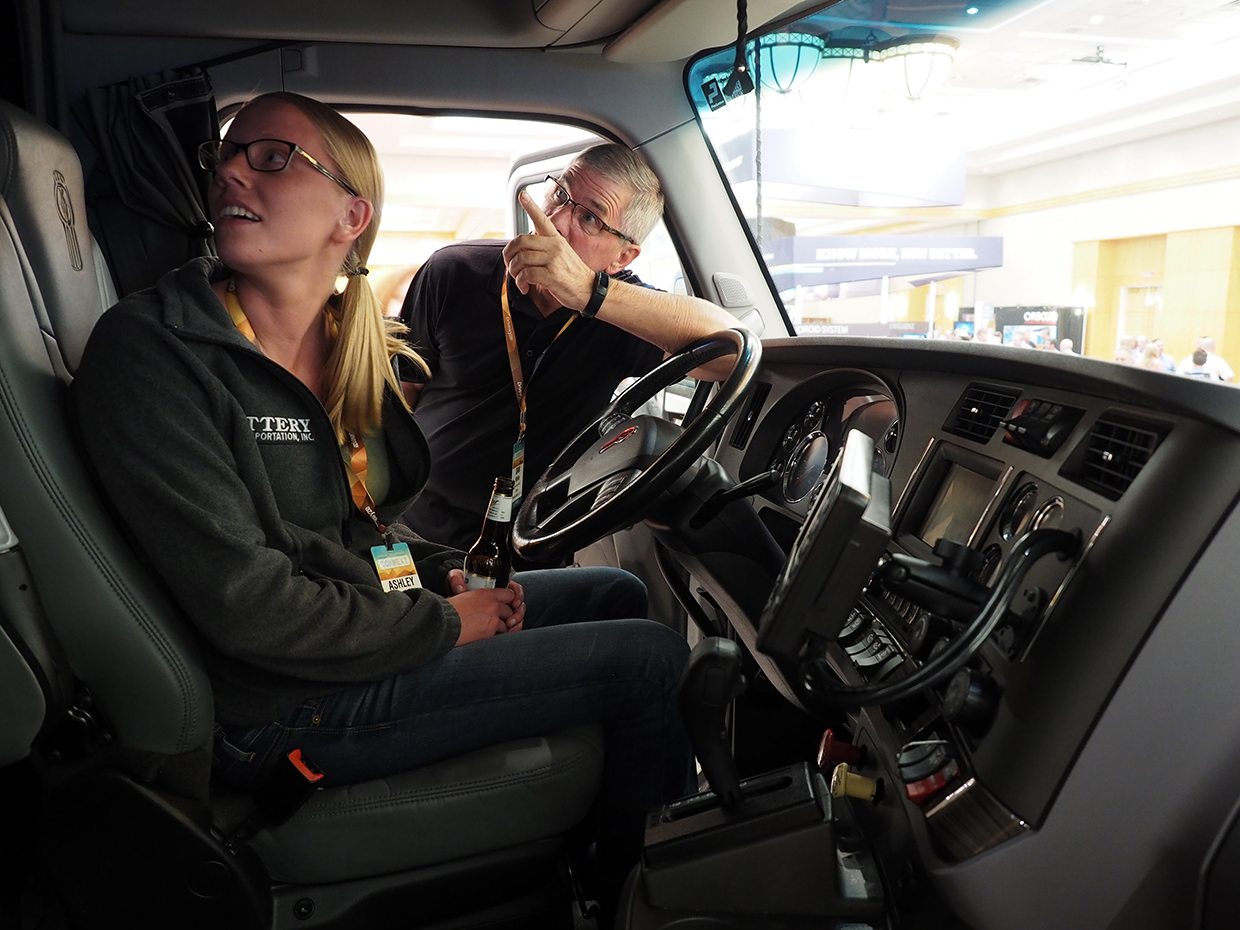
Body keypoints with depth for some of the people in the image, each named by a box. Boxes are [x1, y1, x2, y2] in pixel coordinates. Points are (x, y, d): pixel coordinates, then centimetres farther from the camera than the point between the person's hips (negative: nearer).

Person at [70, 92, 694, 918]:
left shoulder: (351, 347, 5)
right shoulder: (147, 351, -18)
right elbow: (246, 602, -23)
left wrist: (447, 574, 1)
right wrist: (444, 626, -15)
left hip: (374, 616, 8)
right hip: (288, 704, -8)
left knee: (617, 593, 16)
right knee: (652, 659, -10)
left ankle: (619, 875, 31)